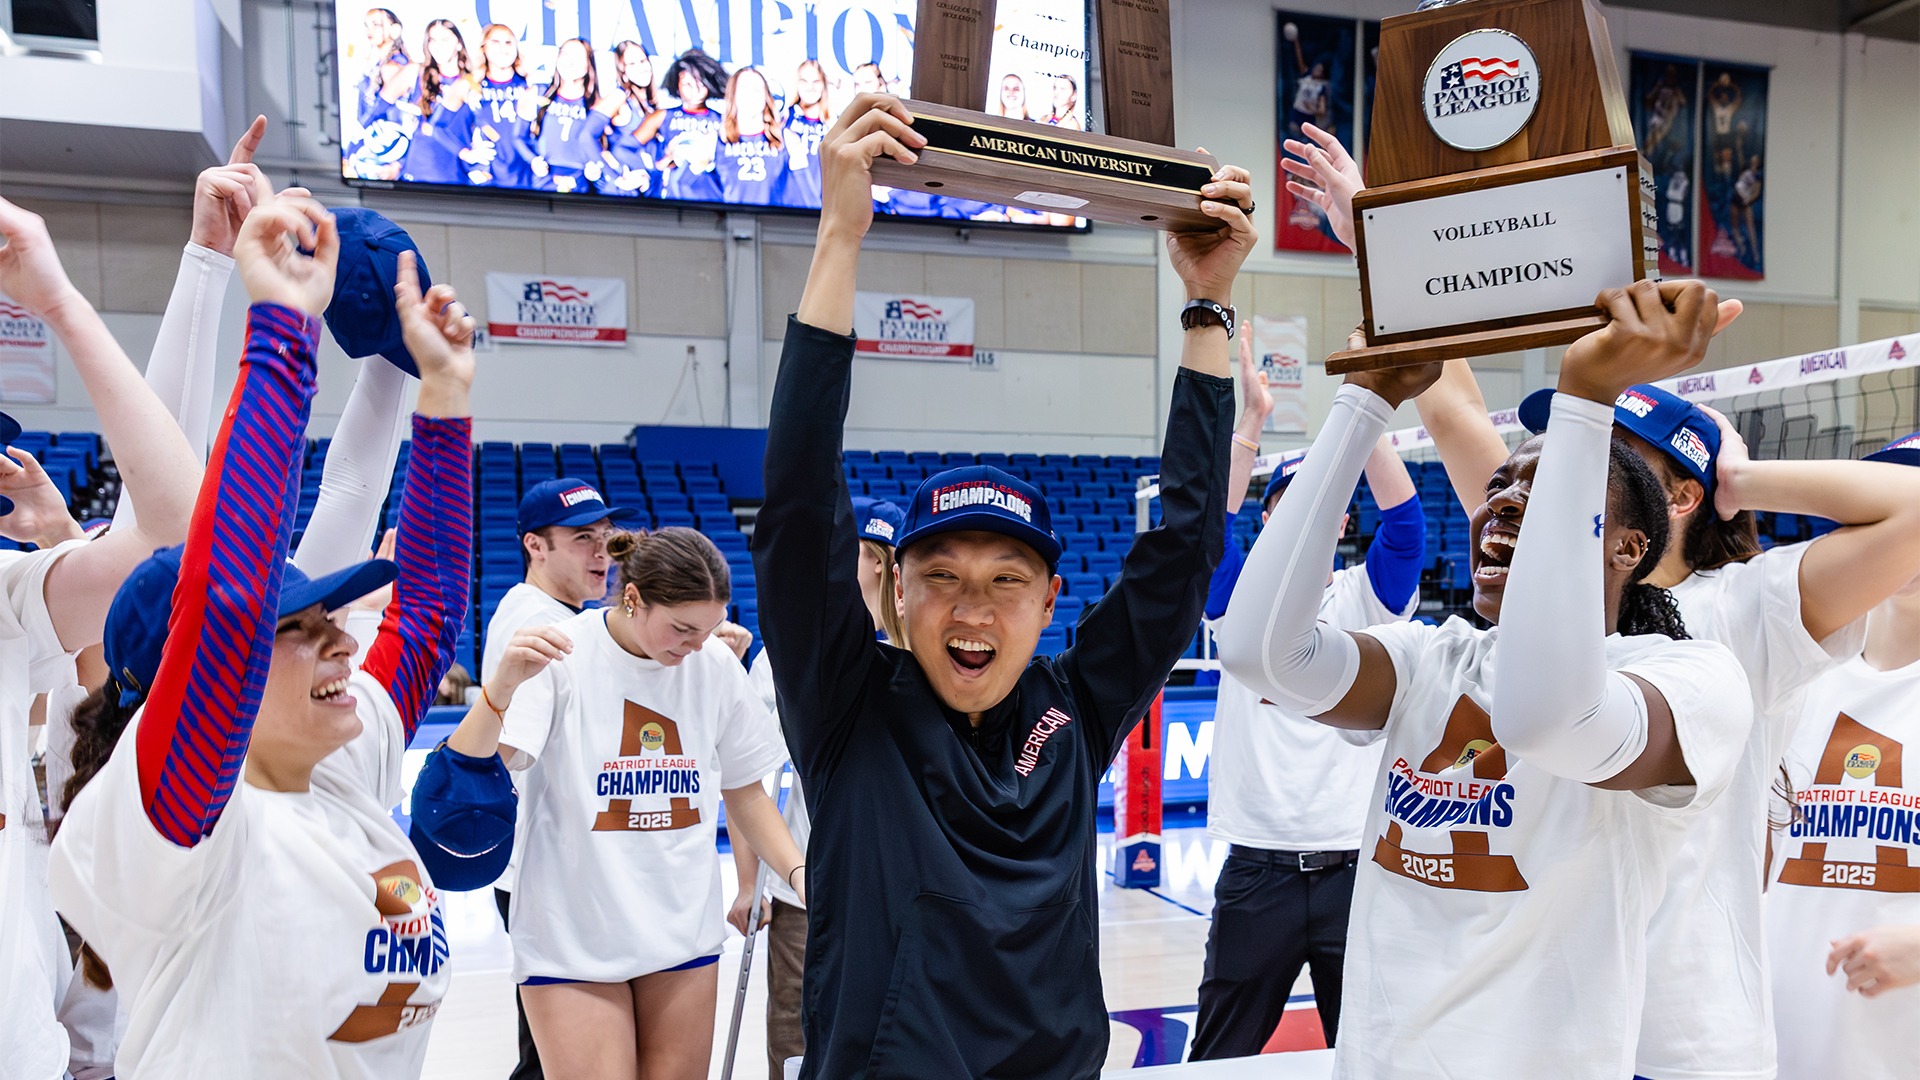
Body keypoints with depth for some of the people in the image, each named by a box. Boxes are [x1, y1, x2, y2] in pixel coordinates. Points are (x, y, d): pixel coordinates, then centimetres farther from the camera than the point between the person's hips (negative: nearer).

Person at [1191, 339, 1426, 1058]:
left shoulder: (1365, 597, 3)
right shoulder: (1242, 598, 3)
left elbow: (1404, 522, -13)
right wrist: (1250, 419, -21)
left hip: (1355, 863, 0)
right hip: (1257, 868, 0)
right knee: (1222, 1055, 12)